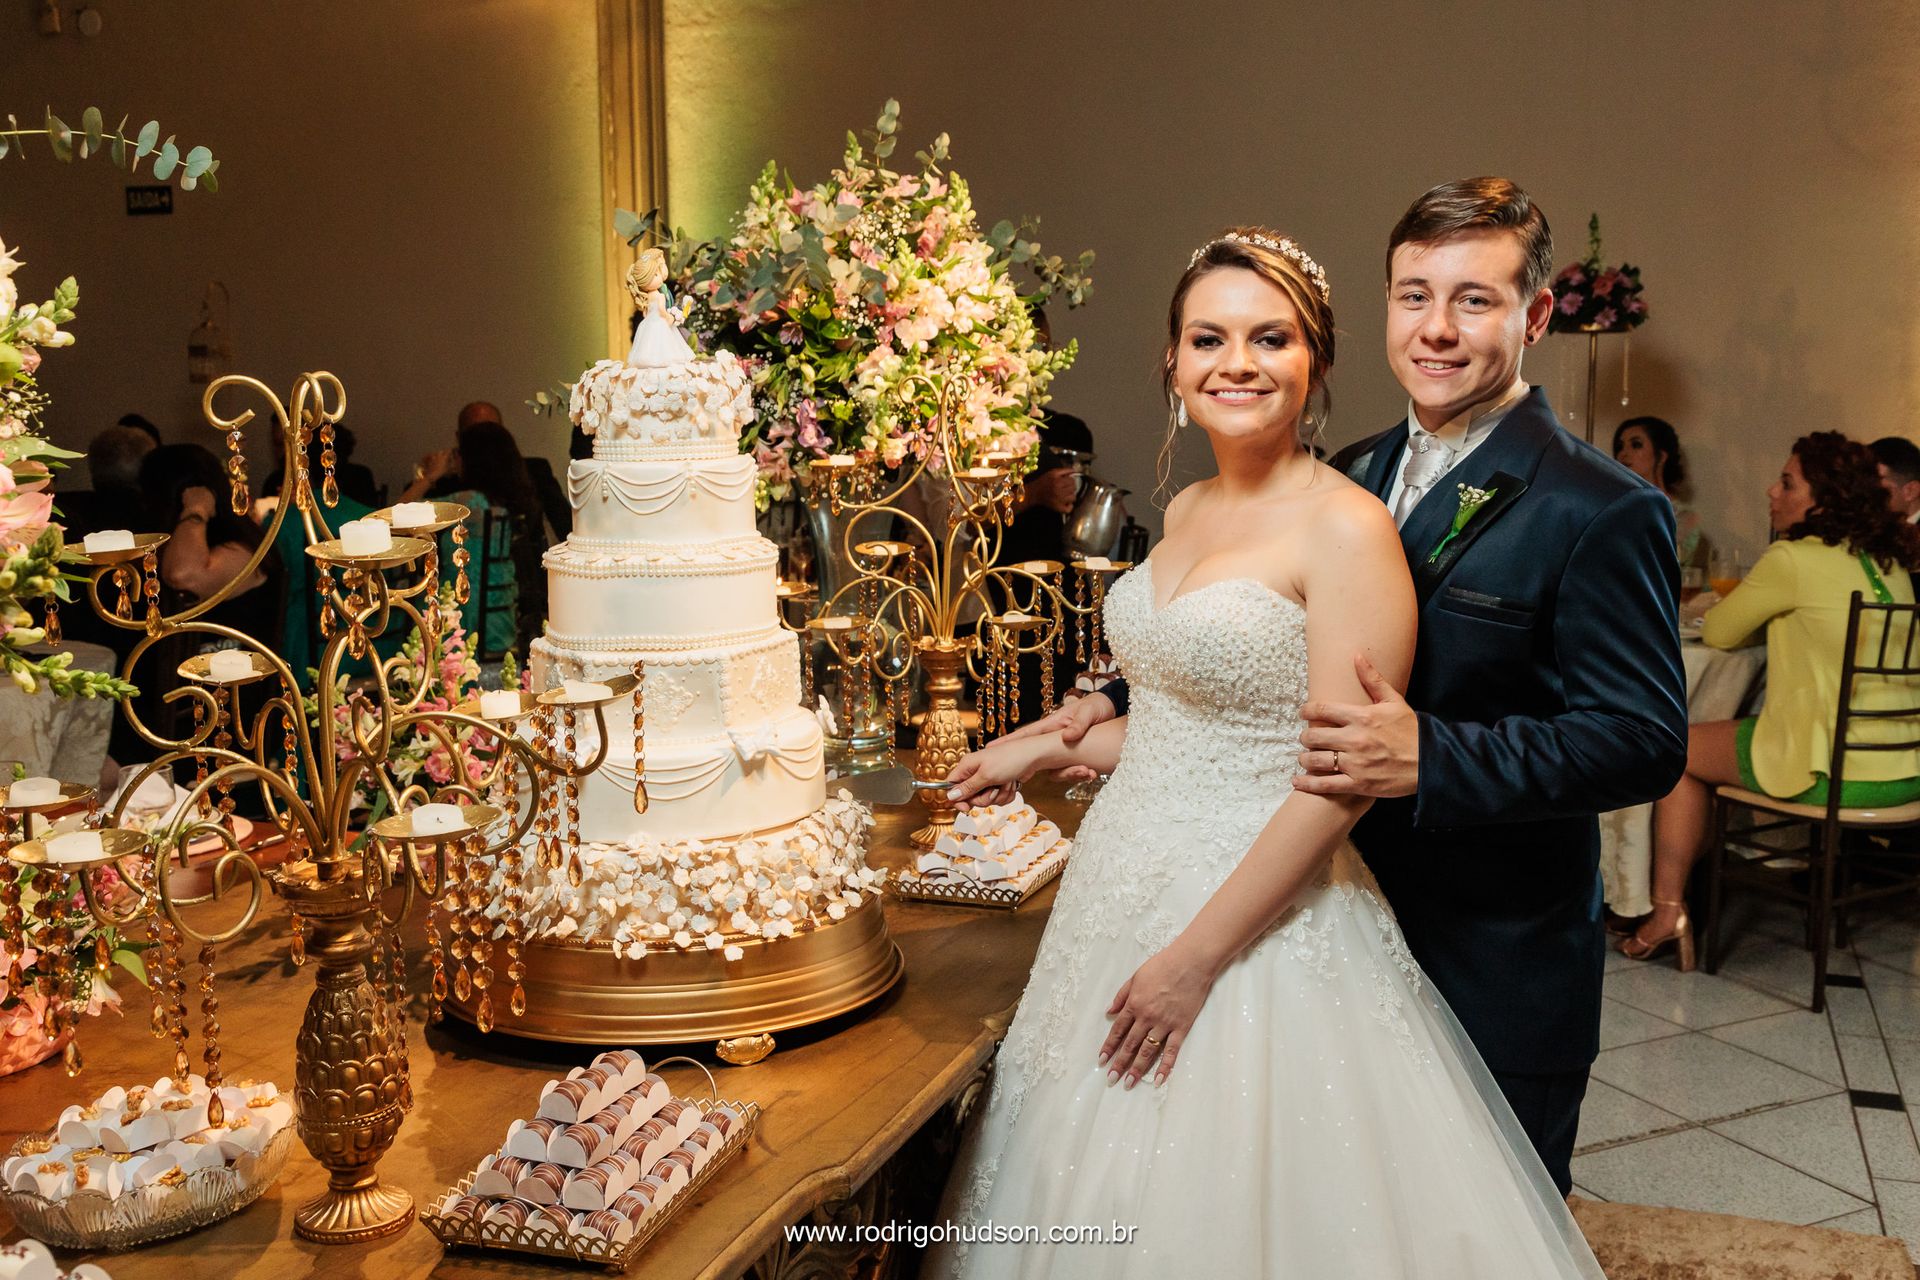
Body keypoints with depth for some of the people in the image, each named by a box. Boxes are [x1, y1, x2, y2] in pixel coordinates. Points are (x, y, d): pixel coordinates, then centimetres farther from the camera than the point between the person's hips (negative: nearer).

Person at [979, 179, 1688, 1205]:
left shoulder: (1604, 514, -16)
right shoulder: (1352, 476, 5)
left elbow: (1644, 742, -21)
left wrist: (1431, 757, -32)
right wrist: (1117, 702, 1)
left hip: (1499, 978, -6)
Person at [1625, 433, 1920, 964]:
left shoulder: (1794, 559, -13)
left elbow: (1718, 632, -2)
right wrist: (1778, 618, 17)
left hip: (1837, 772, -8)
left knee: (1678, 747, 13)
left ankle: (1668, 910, 11)